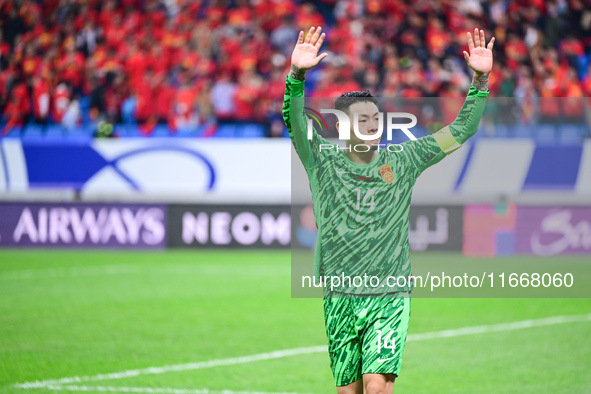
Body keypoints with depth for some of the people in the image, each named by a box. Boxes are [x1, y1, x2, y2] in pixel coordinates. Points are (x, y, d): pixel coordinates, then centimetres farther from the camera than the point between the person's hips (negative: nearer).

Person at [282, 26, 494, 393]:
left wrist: (480, 80, -10)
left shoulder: (403, 161, 5)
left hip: (390, 297, 0)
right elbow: (295, 121, -15)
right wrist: (297, 74, -34)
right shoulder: (323, 160, 1)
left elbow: (461, 130, 3)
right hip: (338, 297, 1)